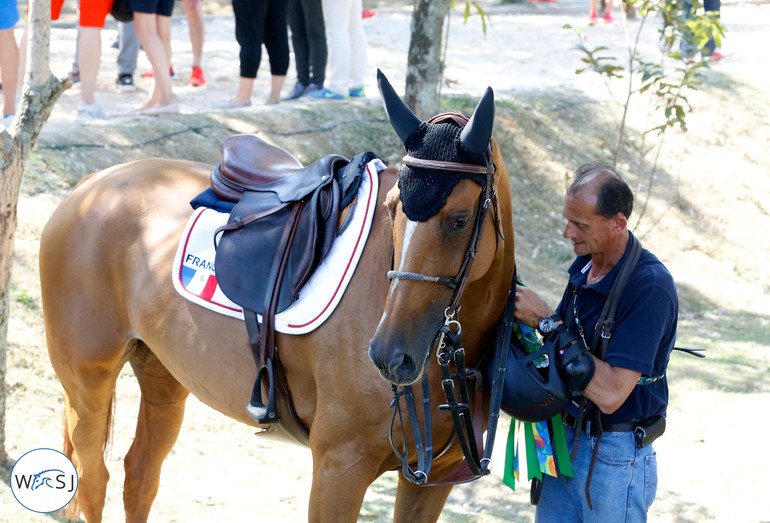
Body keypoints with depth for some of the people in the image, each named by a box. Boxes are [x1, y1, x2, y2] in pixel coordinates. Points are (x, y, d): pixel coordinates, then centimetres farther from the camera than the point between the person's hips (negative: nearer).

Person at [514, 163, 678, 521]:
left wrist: (546, 322, -24)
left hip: (616, 460, -8)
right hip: (564, 441, 8)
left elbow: (611, 394, -28)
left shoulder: (650, 288, -23)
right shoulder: (584, 267, 3)